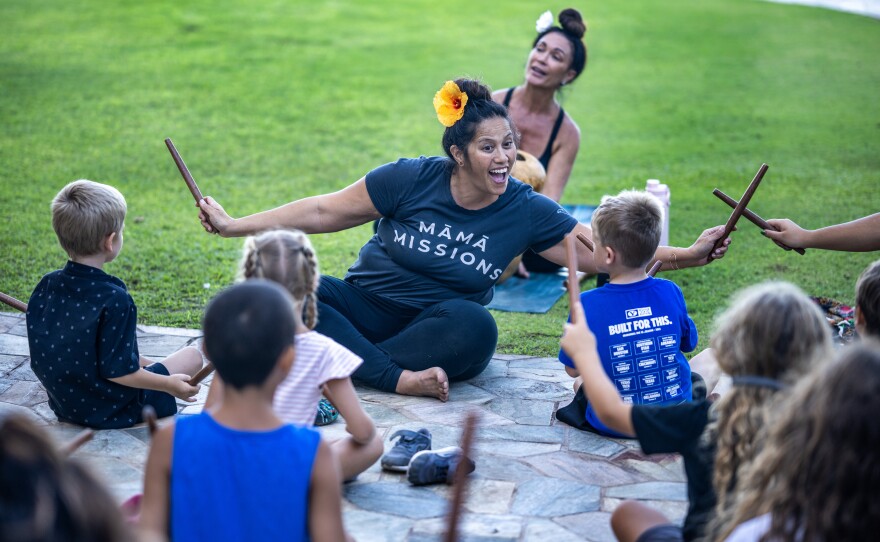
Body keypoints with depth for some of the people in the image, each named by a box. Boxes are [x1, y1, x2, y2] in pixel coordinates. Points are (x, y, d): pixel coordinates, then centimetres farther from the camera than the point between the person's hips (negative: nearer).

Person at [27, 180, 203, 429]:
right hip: (110, 411, -7)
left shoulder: (46, 286, -6)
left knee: (142, 362, 31)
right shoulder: (114, 299, -27)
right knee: (192, 355, 5)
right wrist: (170, 385, -13)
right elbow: (116, 370, -24)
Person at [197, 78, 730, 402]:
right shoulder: (412, 179, -9)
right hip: (367, 305, 0)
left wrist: (687, 255, -15)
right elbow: (325, 211, -3)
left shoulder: (527, 211, -5)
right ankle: (400, 378, -36)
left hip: (438, 325, 1)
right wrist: (236, 225, -3)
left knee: (475, 327, -36)